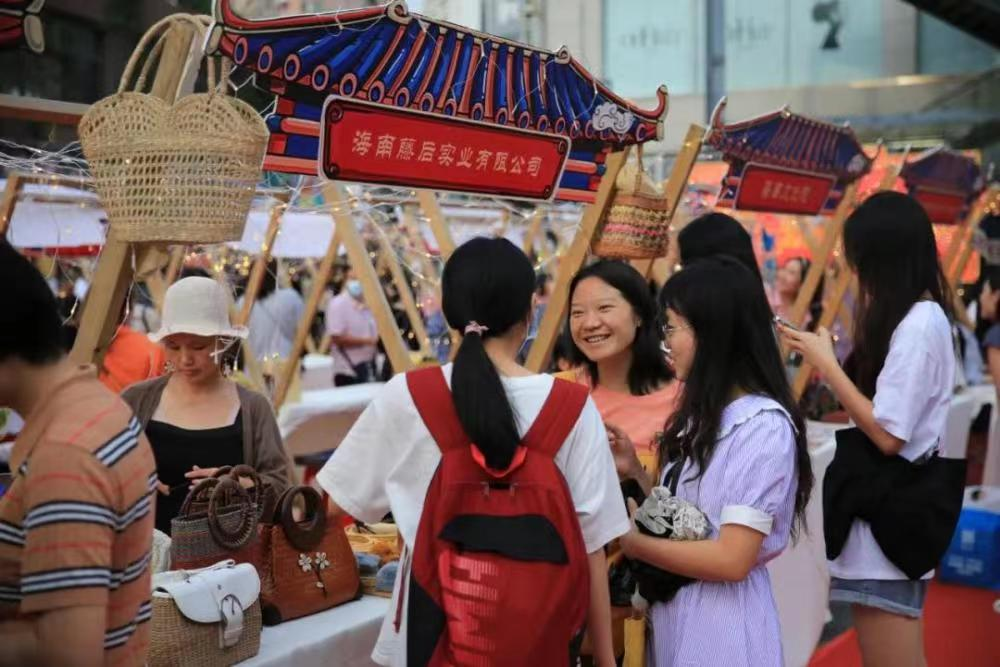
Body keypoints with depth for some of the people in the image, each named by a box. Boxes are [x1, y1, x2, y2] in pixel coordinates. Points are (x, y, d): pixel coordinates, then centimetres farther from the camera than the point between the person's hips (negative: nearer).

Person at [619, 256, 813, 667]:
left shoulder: (764, 425, -18)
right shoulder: (702, 415, 11)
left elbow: (732, 560, -22)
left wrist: (634, 544, -13)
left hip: (721, 623, -8)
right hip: (673, 613, 8)